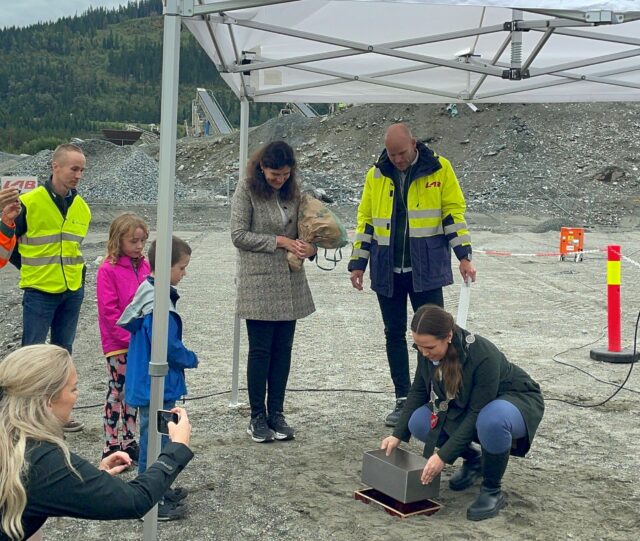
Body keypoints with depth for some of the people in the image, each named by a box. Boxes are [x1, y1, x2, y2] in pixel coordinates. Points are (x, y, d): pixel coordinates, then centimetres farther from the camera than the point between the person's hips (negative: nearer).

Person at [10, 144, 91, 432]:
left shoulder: (82, 207, 3)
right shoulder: (29, 202, -13)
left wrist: (75, 272, 10)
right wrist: (32, 269, 1)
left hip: (73, 292, 5)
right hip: (39, 293, -5)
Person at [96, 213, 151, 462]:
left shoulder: (145, 266, 5)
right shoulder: (108, 270, -12)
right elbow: (109, 311, -15)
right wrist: (130, 337, -16)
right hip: (117, 345, -6)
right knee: (117, 392, 2)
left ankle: (129, 442, 25)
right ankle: (111, 447, 12)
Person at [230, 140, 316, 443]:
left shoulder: (293, 190, 9)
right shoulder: (247, 190, -6)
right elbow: (238, 235, -10)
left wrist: (310, 247, -5)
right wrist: (279, 242, -14)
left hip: (290, 283, 5)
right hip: (258, 282, -5)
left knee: (283, 350, 9)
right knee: (260, 350, 0)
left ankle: (276, 413, 20)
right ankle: (257, 418, 12)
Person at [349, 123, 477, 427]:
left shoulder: (439, 168, -2)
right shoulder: (376, 175, 6)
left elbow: (453, 212, -1)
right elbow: (366, 220, 10)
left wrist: (463, 256, -6)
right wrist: (358, 262, 8)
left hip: (427, 269, -3)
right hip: (387, 271, 3)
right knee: (394, 334, 9)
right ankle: (403, 400, 20)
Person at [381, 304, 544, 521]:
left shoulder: (484, 356, -37)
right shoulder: (427, 350, -19)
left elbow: (478, 414, -31)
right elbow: (418, 391, -4)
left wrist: (443, 456, -31)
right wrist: (398, 435, -9)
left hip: (517, 400, -6)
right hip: (466, 405, 6)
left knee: (491, 421, -41)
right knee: (419, 423, -15)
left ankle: (493, 491, -15)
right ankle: (473, 460, 11)